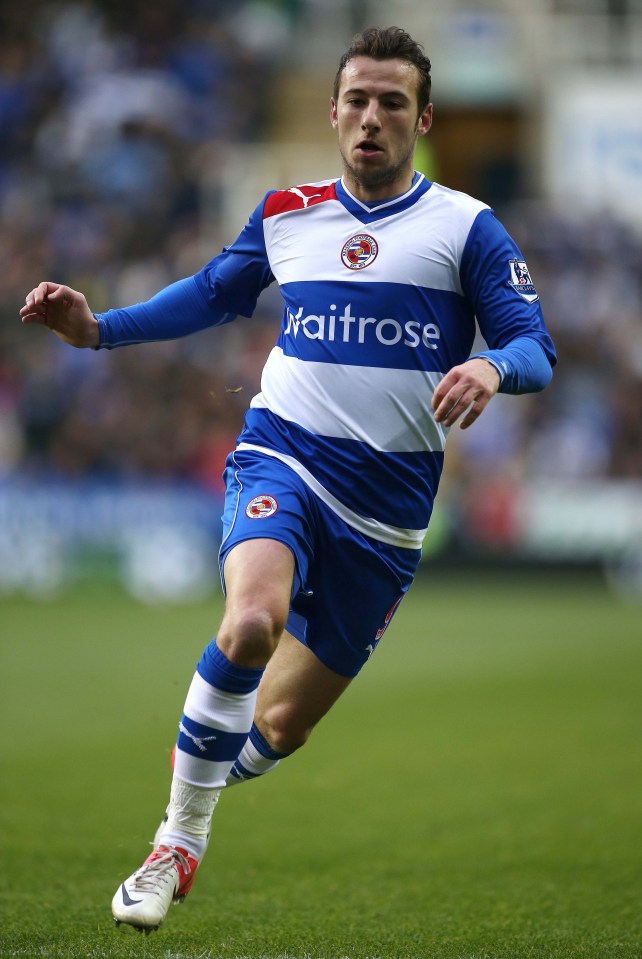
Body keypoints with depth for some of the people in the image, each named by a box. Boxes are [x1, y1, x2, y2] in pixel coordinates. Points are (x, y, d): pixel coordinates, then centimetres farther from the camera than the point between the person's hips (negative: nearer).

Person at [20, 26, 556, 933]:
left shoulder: (467, 227, 0)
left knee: (284, 723, 7)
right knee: (253, 620, -32)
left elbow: (535, 347, -5)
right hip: (283, 457, 0)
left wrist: (493, 366, -28)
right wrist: (97, 327, 14)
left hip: (388, 501, 0)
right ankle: (178, 843, -18)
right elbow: (214, 293, 25)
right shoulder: (285, 214, 9)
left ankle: (199, 788, 41)